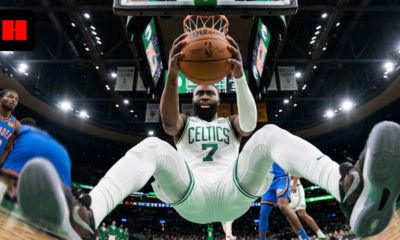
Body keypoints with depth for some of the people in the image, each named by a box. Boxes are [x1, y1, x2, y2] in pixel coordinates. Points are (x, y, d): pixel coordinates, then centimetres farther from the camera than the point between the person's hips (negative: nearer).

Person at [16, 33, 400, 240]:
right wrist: (172, 73, -20)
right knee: (150, 147, -26)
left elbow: (250, 119, 1)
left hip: (234, 192, 1)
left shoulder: (231, 124, 27)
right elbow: (167, 117, -1)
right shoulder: (183, 124, 26)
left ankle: (350, 191, -53)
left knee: (270, 134, -24)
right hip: (189, 196, 0)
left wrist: (239, 76, -19)